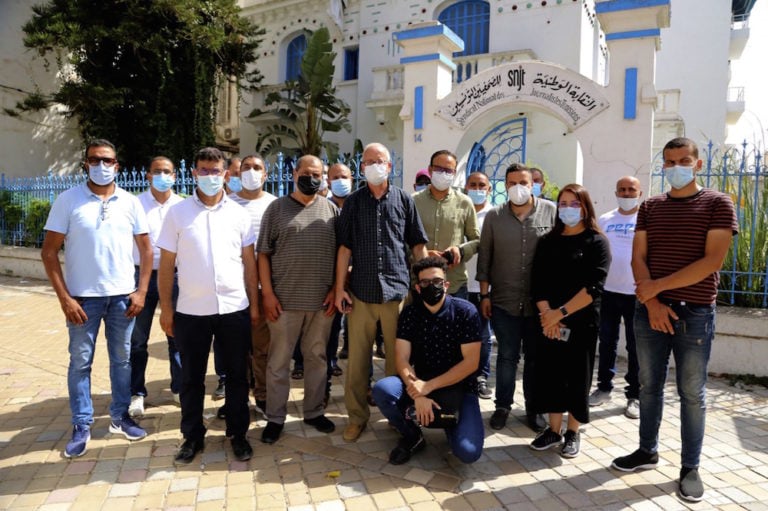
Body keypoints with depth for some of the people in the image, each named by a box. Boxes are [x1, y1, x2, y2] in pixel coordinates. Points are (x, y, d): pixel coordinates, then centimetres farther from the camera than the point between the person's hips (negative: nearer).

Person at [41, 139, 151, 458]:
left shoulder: (130, 202, 2)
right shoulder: (68, 201, -4)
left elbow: (145, 249, 6)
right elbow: (49, 252, -4)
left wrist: (141, 291, -2)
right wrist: (64, 298, -10)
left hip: (123, 295, 2)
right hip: (83, 296, -2)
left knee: (122, 358, 12)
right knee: (80, 361, 7)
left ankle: (120, 417, 27)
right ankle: (81, 427, 20)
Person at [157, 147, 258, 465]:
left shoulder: (238, 213, 3)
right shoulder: (177, 213, 0)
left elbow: (249, 262, 6)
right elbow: (166, 264, 2)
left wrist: (254, 304, 3)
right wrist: (165, 308, 0)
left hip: (235, 309, 1)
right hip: (191, 311, 0)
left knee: (237, 375, 11)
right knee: (191, 378, 12)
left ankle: (238, 434, 27)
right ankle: (192, 437, 29)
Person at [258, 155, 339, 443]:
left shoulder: (331, 209, 7)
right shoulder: (277, 208, 2)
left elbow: (340, 253, 8)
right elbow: (263, 254, 0)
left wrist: (335, 289, 0)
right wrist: (267, 293, -7)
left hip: (321, 300, 2)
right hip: (284, 300, -2)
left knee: (317, 358, 13)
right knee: (279, 361, 7)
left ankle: (314, 412, 28)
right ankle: (275, 418, 21)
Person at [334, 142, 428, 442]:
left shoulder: (403, 200, 6)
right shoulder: (353, 202, 7)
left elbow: (418, 245, 8)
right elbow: (344, 248, 5)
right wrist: (339, 288, 0)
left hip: (397, 290, 0)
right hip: (360, 291, 1)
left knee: (398, 358, 10)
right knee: (357, 359, 7)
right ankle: (357, 416, 22)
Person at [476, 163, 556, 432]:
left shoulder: (551, 212, -1)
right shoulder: (494, 216, 3)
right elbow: (485, 257, 5)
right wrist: (484, 294, 3)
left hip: (540, 301, 0)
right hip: (503, 301, 0)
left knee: (535, 357, 12)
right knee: (507, 356, 9)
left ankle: (534, 408, 28)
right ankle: (503, 406, 24)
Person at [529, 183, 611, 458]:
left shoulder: (597, 242, -2)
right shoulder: (547, 241, 9)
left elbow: (593, 287, -12)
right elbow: (537, 282, 2)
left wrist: (561, 312, -17)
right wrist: (547, 315, -12)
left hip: (581, 322, -3)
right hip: (548, 322, 3)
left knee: (577, 377, 6)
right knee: (550, 373, 7)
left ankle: (573, 433, 23)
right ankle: (553, 429, 22)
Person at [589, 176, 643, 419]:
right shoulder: (604, 220, 8)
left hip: (637, 293, -3)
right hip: (607, 291, 3)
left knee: (635, 346, 6)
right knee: (606, 342, 12)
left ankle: (634, 395, 16)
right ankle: (604, 387, 25)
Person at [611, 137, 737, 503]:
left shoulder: (718, 204, -2)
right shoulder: (649, 207, 9)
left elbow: (713, 260, -12)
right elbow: (638, 257, 2)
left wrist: (659, 286, -15)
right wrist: (652, 302, -12)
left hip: (695, 314, -3)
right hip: (650, 311, 3)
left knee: (692, 393, 6)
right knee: (649, 386, 12)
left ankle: (690, 467, 20)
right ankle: (647, 451, 27)